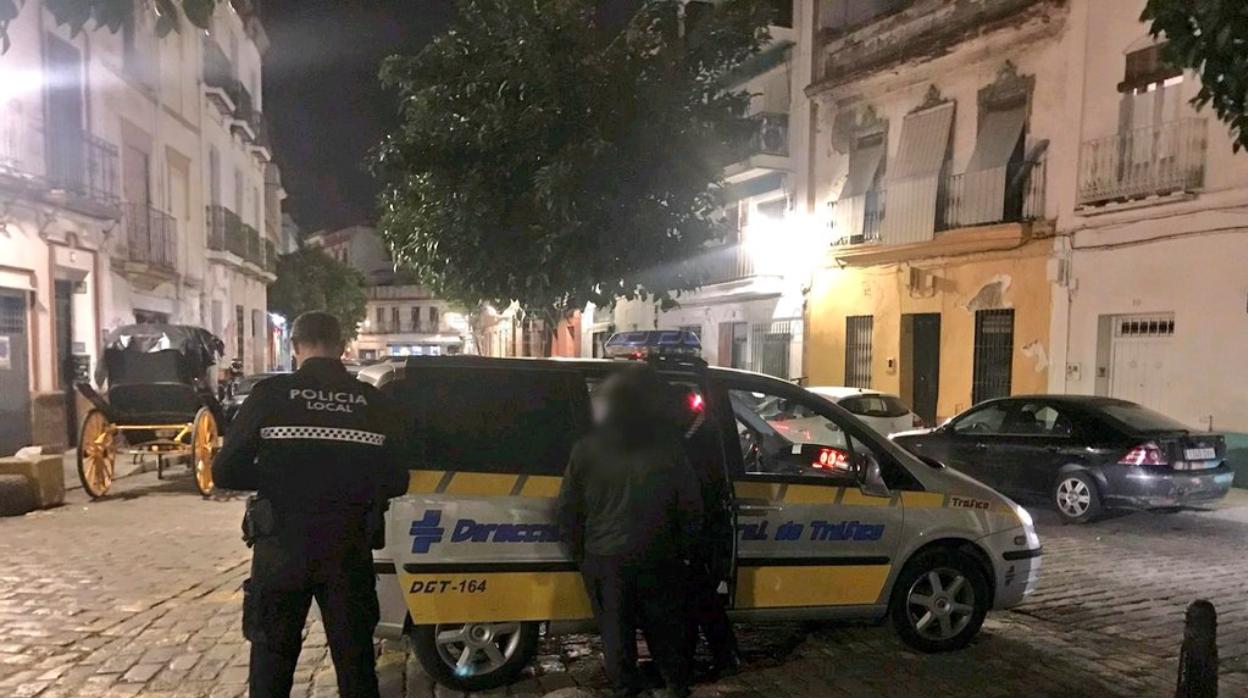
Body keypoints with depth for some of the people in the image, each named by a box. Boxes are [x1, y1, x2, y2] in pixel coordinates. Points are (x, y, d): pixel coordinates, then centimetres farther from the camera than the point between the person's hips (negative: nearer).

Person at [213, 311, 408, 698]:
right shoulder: (372, 401, -2)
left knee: (272, 659, 15)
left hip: (282, 549, -1)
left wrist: (273, 478, 11)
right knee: (355, 656, 15)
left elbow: (226, 471, -7)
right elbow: (396, 481, 1)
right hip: (349, 550, 1)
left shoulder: (270, 394, -7)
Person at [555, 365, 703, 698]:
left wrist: (578, 552, 11)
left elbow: (567, 509, -2)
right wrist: (683, 548, 10)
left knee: (615, 629, 14)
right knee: (665, 626, 18)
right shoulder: (668, 445, -9)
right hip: (658, 558, 0)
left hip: (604, 559, 0)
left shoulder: (587, 448, -7)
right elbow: (691, 506, -4)